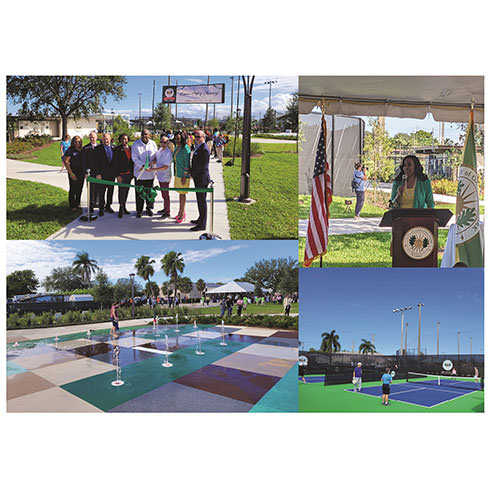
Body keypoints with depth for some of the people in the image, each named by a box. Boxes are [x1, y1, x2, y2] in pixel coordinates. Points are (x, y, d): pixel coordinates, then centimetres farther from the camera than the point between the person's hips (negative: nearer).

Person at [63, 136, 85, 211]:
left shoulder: (82, 150, 10)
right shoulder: (70, 150, -8)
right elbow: (65, 162, -12)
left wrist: (85, 172, 11)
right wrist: (71, 173, -16)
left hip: (82, 173, 6)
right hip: (74, 173, -6)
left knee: (79, 190, 13)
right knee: (73, 190, 1)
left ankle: (77, 204, 27)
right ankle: (72, 206, 11)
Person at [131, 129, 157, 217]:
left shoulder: (153, 143, 3)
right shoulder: (135, 144, -4)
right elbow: (134, 158, -9)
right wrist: (143, 165, -21)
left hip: (150, 172, 2)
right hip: (139, 173, -2)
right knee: (139, 193, 2)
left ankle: (149, 208, 28)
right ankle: (139, 210, 13)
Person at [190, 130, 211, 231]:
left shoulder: (204, 149, -18)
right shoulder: (198, 147, 14)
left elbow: (202, 165, -20)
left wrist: (192, 174, -9)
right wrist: (192, 171, 10)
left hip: (202, 178, -10)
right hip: (198, 178, 10)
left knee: (202, 201, -5)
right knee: (200, 199, 18)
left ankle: (202, 225, 1)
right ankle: (201, 219, 30)